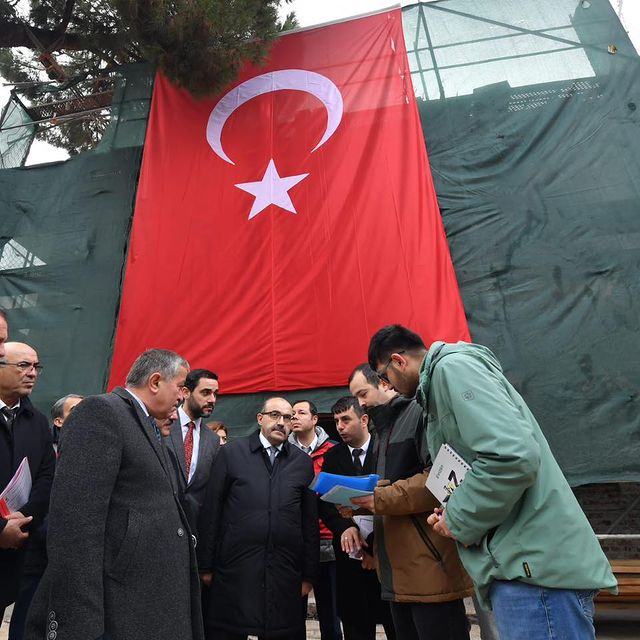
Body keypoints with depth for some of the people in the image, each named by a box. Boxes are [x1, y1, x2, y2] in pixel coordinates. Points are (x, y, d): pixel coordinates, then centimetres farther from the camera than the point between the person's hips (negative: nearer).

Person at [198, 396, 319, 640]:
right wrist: (206, 565, 0)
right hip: (234, 568, -1)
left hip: (285, 573, 2)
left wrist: (309, 575, 6)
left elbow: (310, 521, 6)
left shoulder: (303, 462, 5)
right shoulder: (231, 453, -1)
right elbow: (211, 510, 0)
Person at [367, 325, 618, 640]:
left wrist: (459, 520, -13)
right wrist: (453, 512, 10)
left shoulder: (453, 366, -13)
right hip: (523, 561, 10)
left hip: (535, 562, -10)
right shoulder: (441, 379, 18)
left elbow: (513, 456, -26)